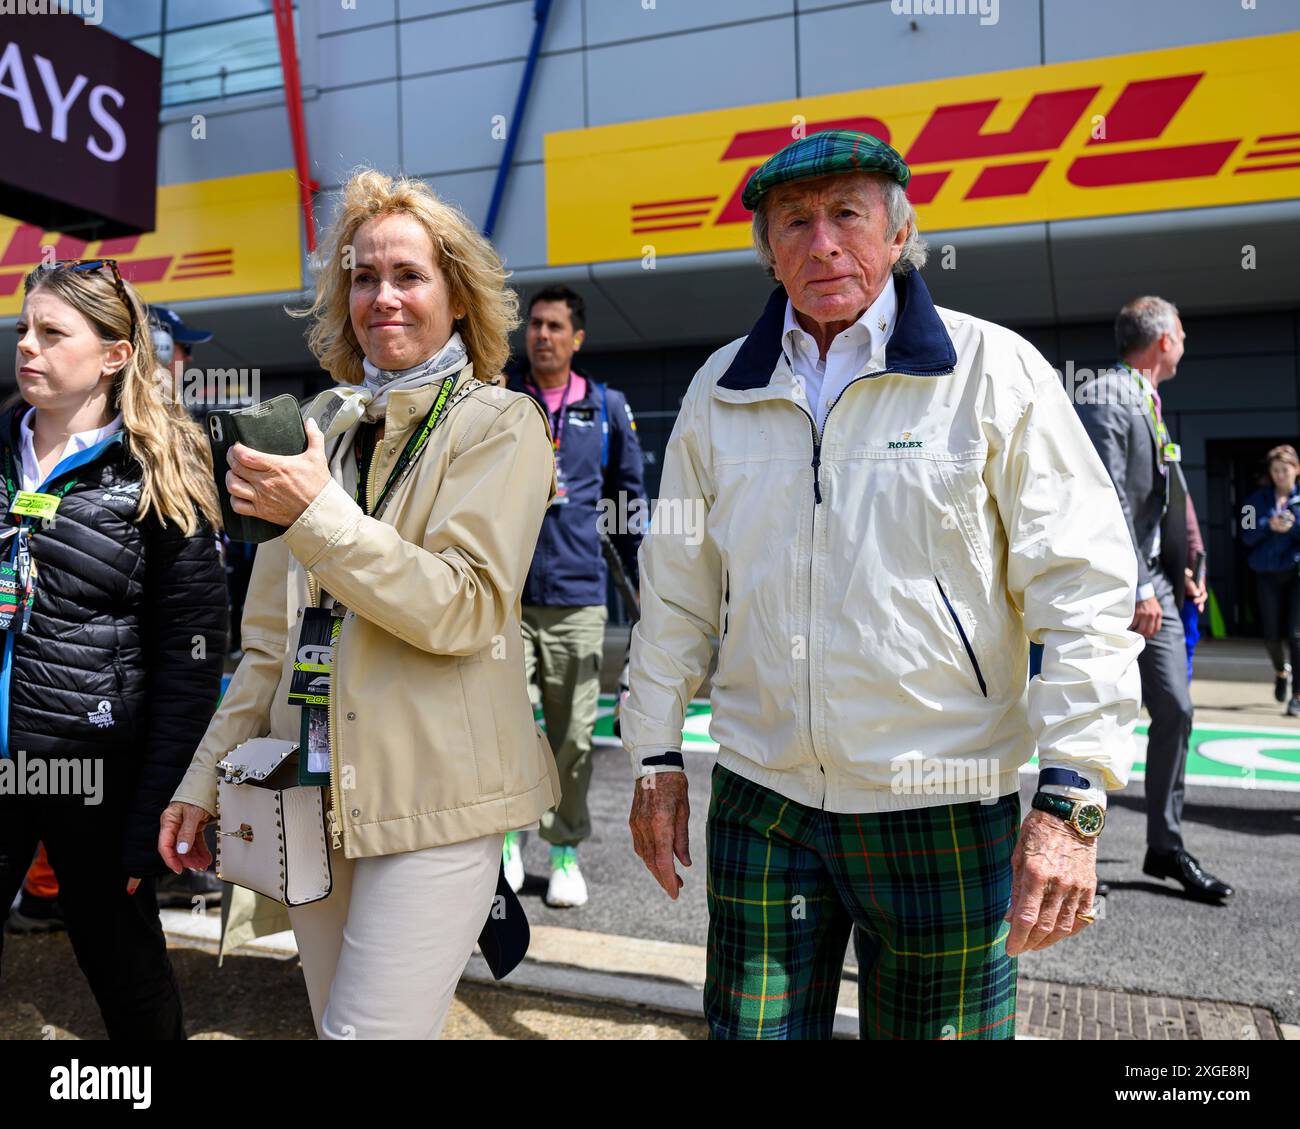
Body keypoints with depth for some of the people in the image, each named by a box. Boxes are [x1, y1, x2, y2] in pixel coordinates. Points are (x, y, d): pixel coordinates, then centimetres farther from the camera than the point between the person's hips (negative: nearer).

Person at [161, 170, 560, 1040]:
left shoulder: (500, 425, -4)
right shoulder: (321, 424, 11)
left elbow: (466, 609, -16)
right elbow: (271, 634, 15)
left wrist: (319, 512, -22)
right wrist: (209, 774, 13)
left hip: (430, 803, -5)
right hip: (314, 799, 6)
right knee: (335, 1022, 16)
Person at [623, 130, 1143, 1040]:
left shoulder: (992, 372, -4)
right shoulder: (721, 390, 6)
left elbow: (1084, 590, -7)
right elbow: (677, 591, 11)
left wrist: (1071, 799, -14)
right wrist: (658, 758, 10)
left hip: (942, 808, -2)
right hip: (761, 802, 3)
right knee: (752, 1028, 11)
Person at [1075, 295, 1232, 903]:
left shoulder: (1149, 404, 18)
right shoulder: (1104, 396, -11)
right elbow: (1109, 497, -20)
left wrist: (1181, 571, 14)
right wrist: (1135, 589, -23)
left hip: (1152, 580, 9)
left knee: (1174, 709, 9)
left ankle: (1165, 846, 21)